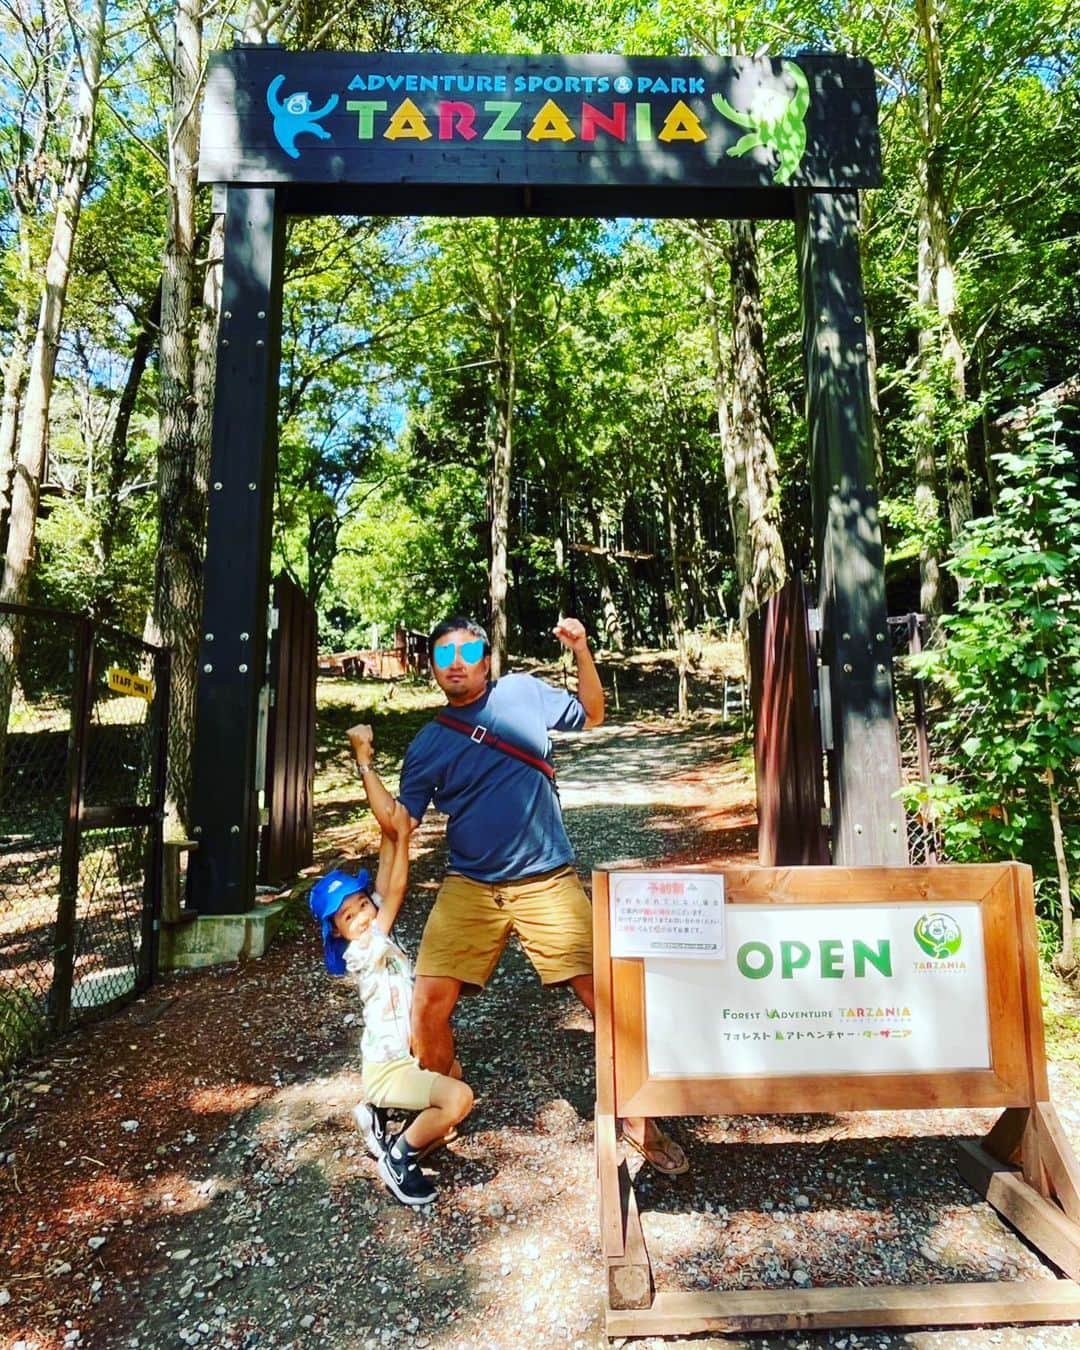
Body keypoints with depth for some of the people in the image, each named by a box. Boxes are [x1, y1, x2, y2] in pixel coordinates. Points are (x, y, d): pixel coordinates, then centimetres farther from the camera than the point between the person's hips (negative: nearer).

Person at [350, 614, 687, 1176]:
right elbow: (399, 823, 9)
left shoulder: (522, 692, 4)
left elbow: (591, 714, 15)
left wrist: (581, 650, 2)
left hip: (547, 882, -1)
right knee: (428, 1007, -5)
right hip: (468, 889, 2)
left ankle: (639, 1121, 19)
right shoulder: (427, 744, 6)